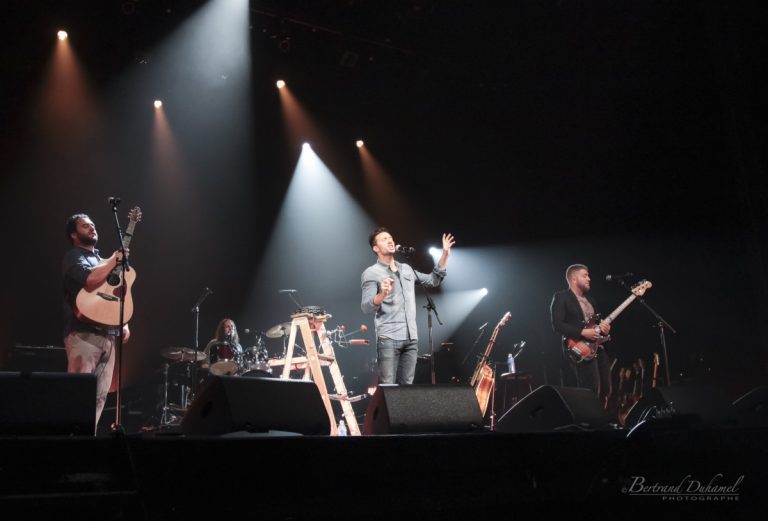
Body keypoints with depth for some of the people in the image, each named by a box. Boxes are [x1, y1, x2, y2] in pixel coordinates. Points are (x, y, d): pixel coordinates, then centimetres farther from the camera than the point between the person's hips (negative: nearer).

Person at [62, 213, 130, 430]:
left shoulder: (100, 260, 25)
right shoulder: (73, 257, -1)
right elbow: (91, 279, -23)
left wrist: (123, 322, 17)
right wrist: (115, 259, -11)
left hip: (108, 334, 8)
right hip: (83, 334, -8)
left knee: (100, 395, 4)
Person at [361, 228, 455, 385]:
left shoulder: (407, 269, 18)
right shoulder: (371, 273, -1)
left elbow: (433, 281, 23)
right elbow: (366, 308, -10)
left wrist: (444, 255, 14)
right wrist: (382, 294, -30)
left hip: (411, 338, 6)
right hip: (388, 338, -6)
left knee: (406, 386, 7)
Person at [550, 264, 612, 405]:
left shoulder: (590, 298, 19)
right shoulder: (561, 297, -6)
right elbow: (557, 325, -15)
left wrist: (603, 325, 2)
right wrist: (582, 332, -21)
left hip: (597, 346, 8)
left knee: (605, 389, 7)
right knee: (591, 391, -14)